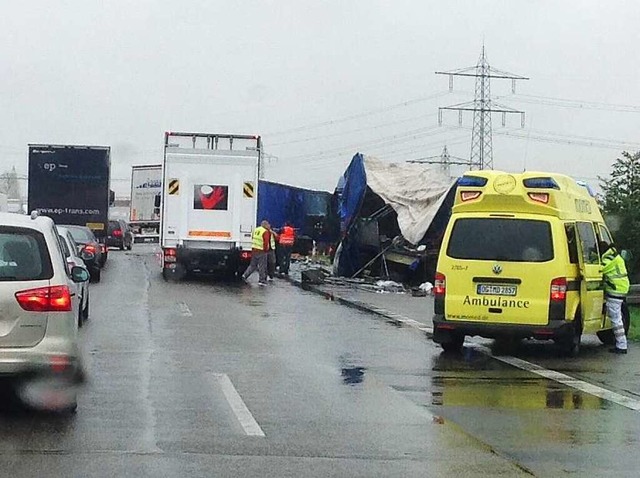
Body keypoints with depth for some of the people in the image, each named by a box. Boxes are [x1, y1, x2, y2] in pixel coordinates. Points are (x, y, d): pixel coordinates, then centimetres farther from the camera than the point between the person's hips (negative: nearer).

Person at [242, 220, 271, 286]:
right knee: (262, 266, 2)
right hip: (262, 251, -7)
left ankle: (245, 275, 8)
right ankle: (261, 280, 6)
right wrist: (266, 249, -5)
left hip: (254, 250, 7)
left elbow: (252, 239, 19)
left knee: (252, 265, 18)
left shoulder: (256, 230, 11)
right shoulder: (266, 232, -12)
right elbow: (266, 242, -17)